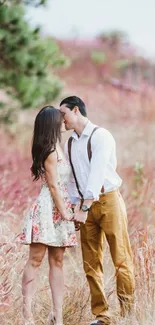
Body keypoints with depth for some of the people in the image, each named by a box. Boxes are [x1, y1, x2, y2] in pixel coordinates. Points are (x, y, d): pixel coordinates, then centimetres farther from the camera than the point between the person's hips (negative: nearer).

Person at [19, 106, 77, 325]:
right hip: (48, 210, -9)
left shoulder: (56, 148, 15)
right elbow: (53, 185, -14)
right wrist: (64, 212, -12)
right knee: (35, 260, -6)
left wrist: (67, 211, 16)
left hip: (58, 211, 9)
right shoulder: (51, 151, -12)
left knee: (57, 261, 5)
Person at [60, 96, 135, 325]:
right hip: (86, 206, 7)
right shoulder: (69, 145, 12)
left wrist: (85, 209, -25)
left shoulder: (100, 136, -10)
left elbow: (97, 173, -19)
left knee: (121, 258, -5)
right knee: (91, 264, 4)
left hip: (108, 200, -7)